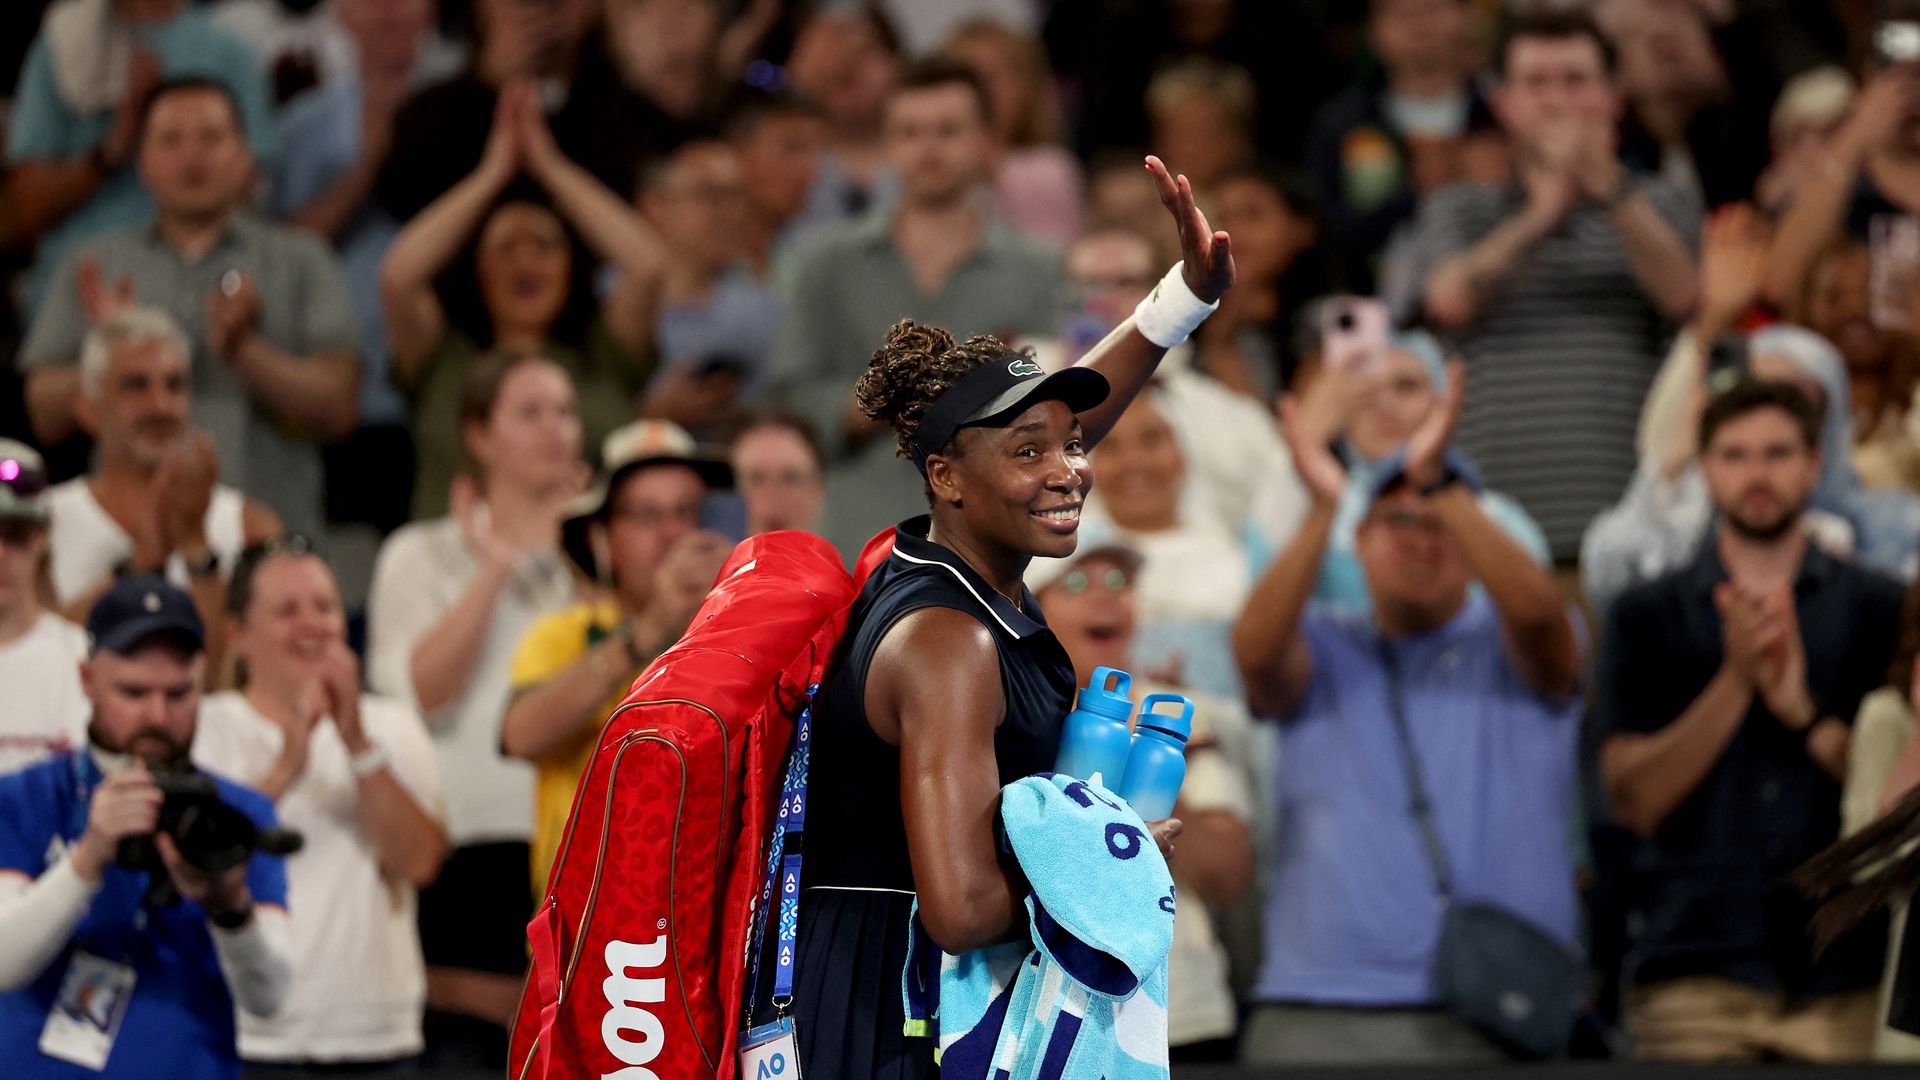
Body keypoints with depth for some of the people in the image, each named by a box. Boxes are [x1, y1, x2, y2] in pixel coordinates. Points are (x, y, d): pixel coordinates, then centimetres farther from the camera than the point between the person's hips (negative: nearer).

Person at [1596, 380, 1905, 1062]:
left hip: (1844, 971, 1)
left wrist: (1804, 711, -11)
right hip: (1695, 972, 0)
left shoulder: (1876, 611, 10)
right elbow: (1636, 800, 0)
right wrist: (1735, 680, -10)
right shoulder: (1646, 617, 10)